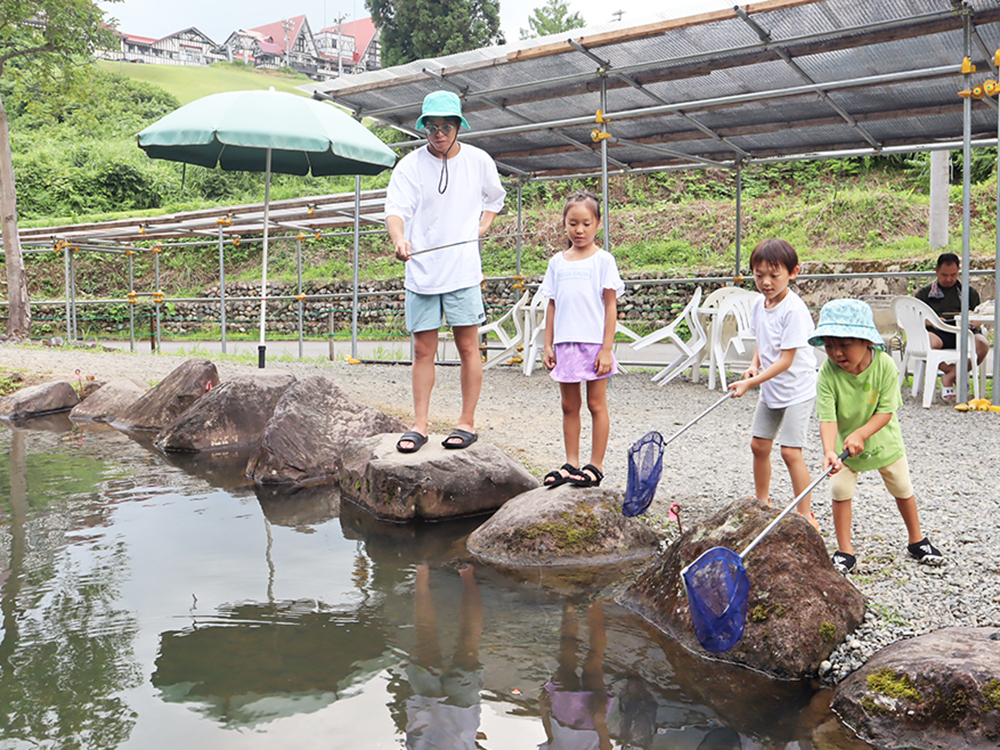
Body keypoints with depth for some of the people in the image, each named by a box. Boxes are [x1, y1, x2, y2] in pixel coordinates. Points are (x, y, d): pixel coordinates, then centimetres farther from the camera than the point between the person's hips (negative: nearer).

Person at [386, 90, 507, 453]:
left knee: (468, 347, 1)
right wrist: (399, 239, -33)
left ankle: (467, 422, 12)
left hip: (463, 270, 0)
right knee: (423, 351, 5)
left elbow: (495, 196, 24)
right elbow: (396, 208, -13)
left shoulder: (479, 161, 5)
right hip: (420, 271, 0)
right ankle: (420, 424, 13)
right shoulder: (410, 165, 1)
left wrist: (484, 223, 7)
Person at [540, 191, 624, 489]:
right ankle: (571, 463, 18)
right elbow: (552, 306, 12)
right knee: (569, 406, 10)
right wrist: (548, 346, 7)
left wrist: (607, 348, -10)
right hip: (565, 343, 4)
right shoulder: (557, 262, 9)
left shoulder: (603, 260, -2)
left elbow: (610, 306, -5)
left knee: (596, 404, 2)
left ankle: (596, 466, 10)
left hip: (594, 343, -4)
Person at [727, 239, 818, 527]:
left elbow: (786, 360, -24)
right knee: (759, 444, 14)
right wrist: (754, 365, -3)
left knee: (790, 451, -11)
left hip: (797, 389, -8)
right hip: (770, 387, 8)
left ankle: (806, 515, -1)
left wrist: (750, 383, -25)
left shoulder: (794, 310, -23)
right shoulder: (758, 304, 1)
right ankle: (762, 500, 32)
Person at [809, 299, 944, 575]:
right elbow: (827, 419, -31)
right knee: (841, 491, -5)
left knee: (902, 489, 14)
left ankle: (917, 541, 35)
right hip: (843, 442, -1)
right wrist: (829, 451, -46)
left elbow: (885, 412, -23)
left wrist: (860, 434, -37)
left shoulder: (885, 366, -25)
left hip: (882, 439, 1)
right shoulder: (828, 373, -27)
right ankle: (845, 551, 7)